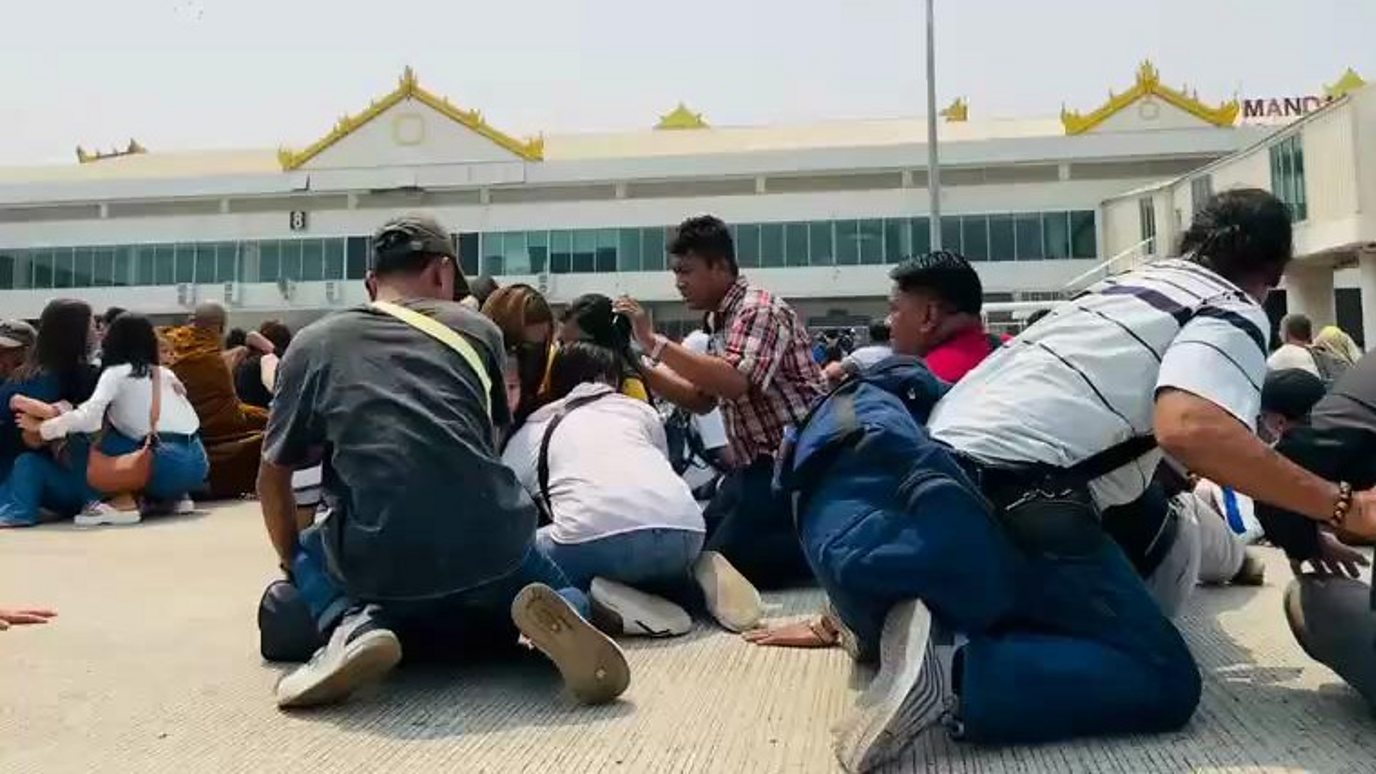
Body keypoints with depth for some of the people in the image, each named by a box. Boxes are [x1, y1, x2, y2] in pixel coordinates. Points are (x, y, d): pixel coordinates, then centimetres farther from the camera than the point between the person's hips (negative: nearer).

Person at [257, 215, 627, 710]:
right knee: (564, 594, 32)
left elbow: (273, 476, 21)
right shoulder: (478, 328, 17)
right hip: (492, 543, 1)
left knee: (309, 557, 34)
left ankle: (355, 624, 0)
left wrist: (294, 565, 38)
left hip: (377, 559, 0)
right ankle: (556, 616, -5)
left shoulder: (313, 344, 14)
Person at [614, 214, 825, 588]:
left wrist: (654, 342, -29)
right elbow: (703, 400, 16)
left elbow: (734, 382, -31)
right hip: (758, 462, 10)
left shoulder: (758, 309, -15)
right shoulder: (724, 320, 15)